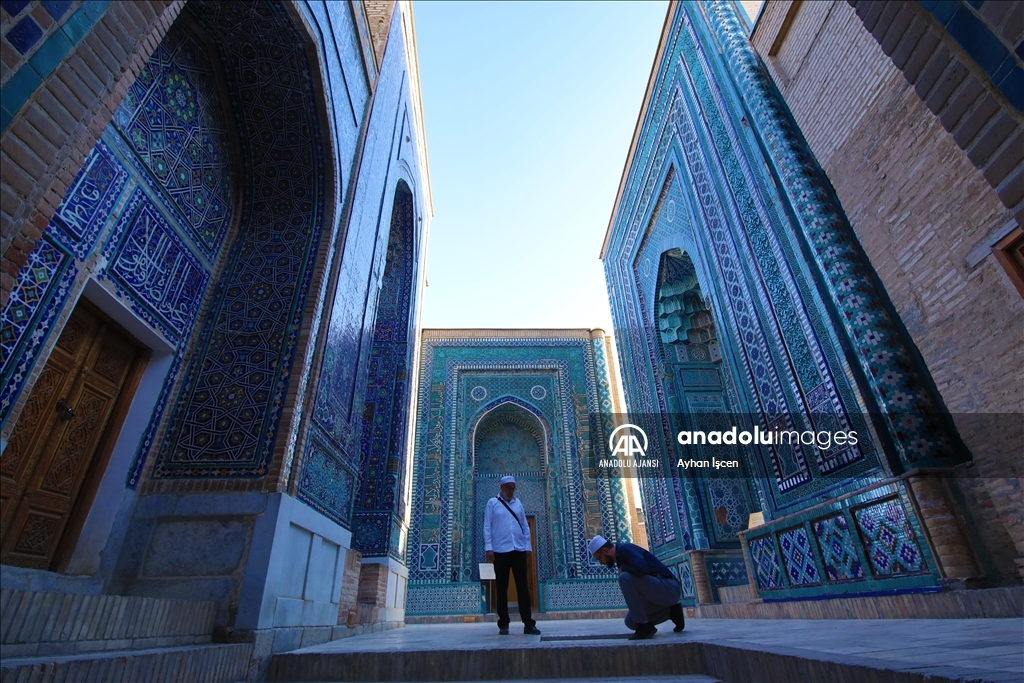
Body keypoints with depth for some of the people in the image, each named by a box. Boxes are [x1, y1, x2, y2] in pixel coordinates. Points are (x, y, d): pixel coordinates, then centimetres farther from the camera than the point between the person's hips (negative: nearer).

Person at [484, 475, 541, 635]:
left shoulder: (518, 503, 12)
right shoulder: (492, 503, 3)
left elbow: (525, 526, 13)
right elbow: (487, 526, -1)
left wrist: (528, 546, 7)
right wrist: (488, 548, -8)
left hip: (519, 550, 2)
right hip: (501, 551, -2)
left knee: (523, 587, 3)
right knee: (502, 588, 7)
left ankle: (528, 624, 7)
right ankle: (503, 624, 17)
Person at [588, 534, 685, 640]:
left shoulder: (625, 549, -15)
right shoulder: (621, 554, 13)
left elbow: (642, 568, -33)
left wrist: (622, 569, -16)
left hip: (668, 588, -10)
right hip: (663, 592, 10)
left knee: (625, 577, -26)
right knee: (631, 621, 15)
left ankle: (645, 625, -14)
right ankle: (671, 612, 15)